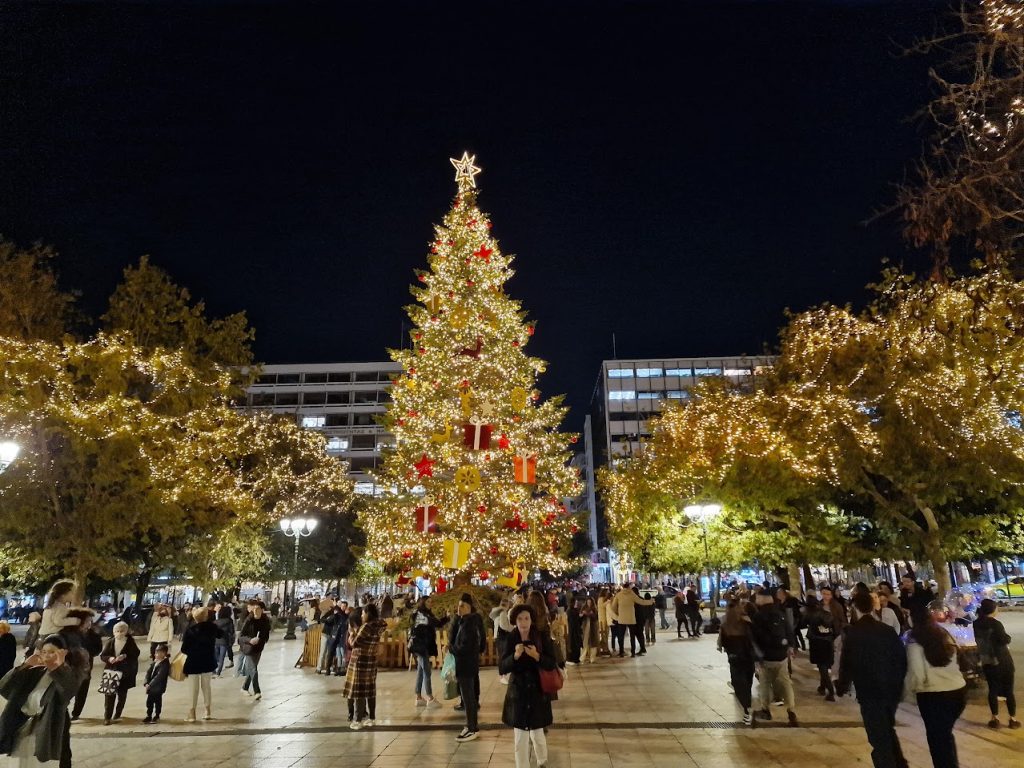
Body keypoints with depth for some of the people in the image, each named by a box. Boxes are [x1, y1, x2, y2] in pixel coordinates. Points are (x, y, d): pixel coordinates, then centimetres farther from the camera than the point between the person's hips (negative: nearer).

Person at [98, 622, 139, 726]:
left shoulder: (130, 642, -4)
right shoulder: (110, 642, 1)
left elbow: (135, 655, -6)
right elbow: (102, 655, 2)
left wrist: (125, 656, -23)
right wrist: (109, 658, -18)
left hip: (125, 672, -1)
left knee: (122, 694, 7)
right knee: (109, 694, -5)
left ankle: (117, 715, 23)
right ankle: (107, 717, 3)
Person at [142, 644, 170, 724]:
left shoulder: (165, 664, -18)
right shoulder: (154, 662, 8)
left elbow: (159, 676, -23)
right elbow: (148, 672, 6)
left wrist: (150, 684, -24)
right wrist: (147, 683, -7)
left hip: (158, 688, -7)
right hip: (151, 687, 7)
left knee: (157, 701, 5)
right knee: (149, 701, 12)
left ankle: (156, 716, 20)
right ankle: (149, 716, 27)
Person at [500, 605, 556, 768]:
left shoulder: (542, 639, -9)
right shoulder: (511, 641, -7)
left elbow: (551, 664, -11)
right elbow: (501, 668, -10)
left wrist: (537, 656, -28)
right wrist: (515, 656, -27)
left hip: (538, 692, 0)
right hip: (517, 693, 0)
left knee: (537, 733, 13)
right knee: (520, 737, 2)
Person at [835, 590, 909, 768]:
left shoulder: (853, 632, -11)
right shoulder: (887, 630, 0)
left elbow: (847, 663, -11)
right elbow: (901, 658, 3)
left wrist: (841, 687, 4)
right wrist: (897, 683, 18)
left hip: (869, 693, -5)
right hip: (892, 690, 5)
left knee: (879, 740, 4)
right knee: (888, 731, 27)